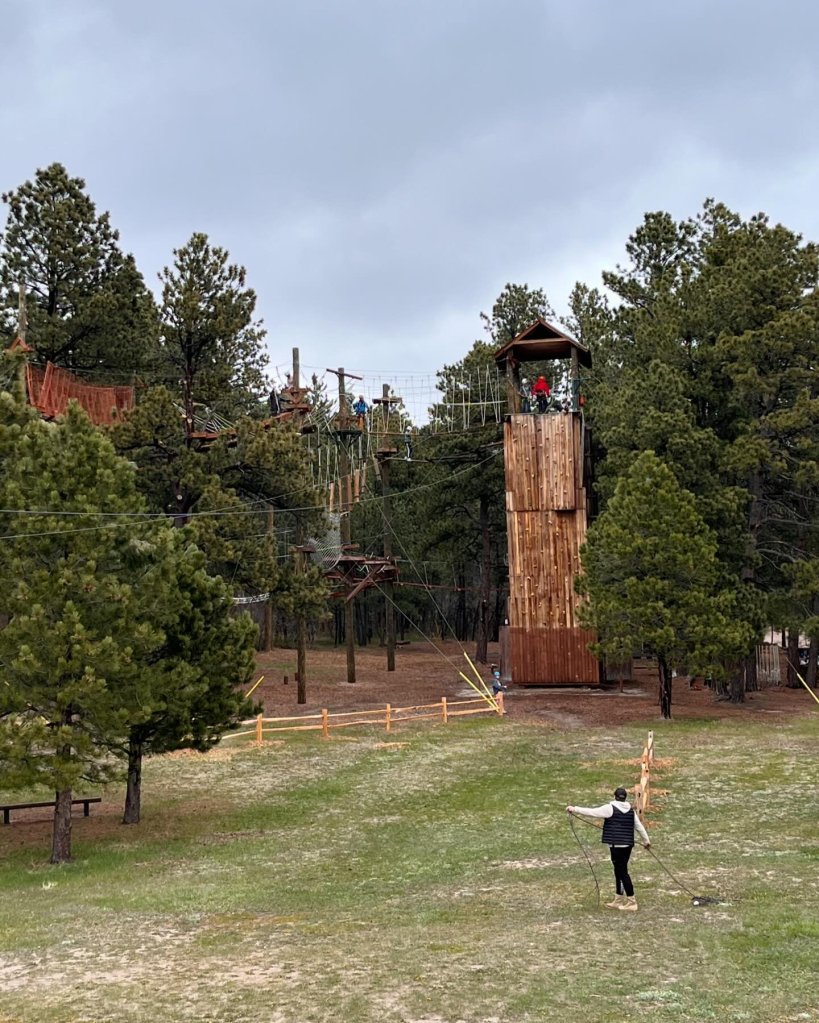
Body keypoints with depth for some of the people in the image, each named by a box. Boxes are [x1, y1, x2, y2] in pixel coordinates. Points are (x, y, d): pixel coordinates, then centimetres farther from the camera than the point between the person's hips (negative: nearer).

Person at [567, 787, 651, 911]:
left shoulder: (610, 808, -7)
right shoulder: (631, 810, 12)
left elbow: (591, 811, -11)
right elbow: (639, 826, 21)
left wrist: (575, 809, -5)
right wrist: (646, 841, 34)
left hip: (616, 845, -7)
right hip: (628, 845, 7)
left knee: (622, 872, -3)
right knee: (619, 871, 15)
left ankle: (632, 902, -1)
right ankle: (619, 900, 22)